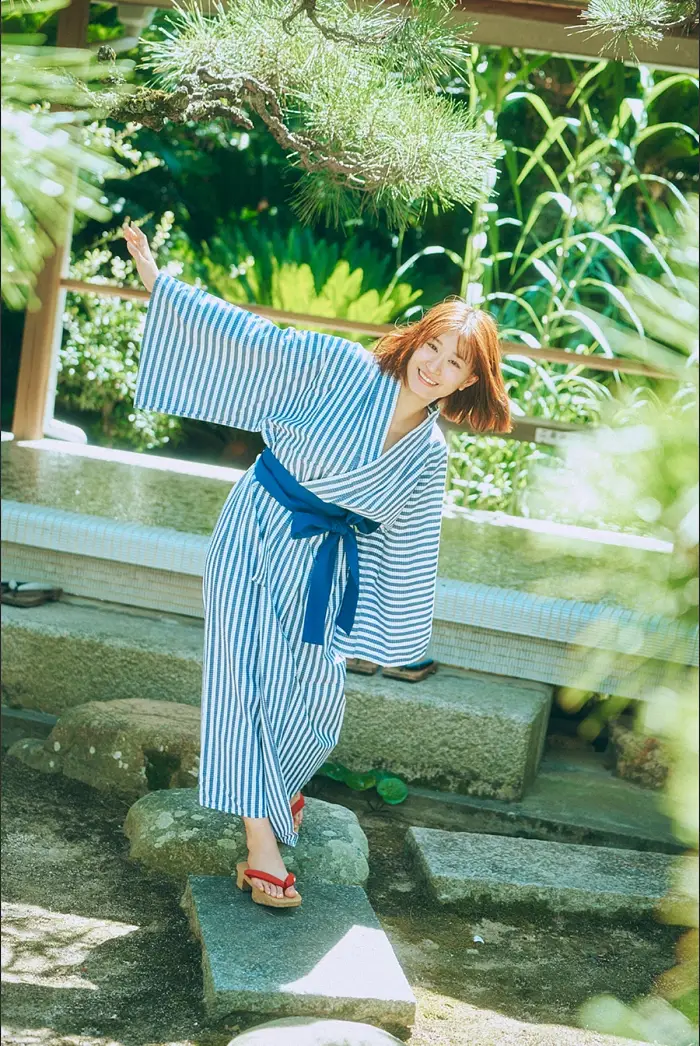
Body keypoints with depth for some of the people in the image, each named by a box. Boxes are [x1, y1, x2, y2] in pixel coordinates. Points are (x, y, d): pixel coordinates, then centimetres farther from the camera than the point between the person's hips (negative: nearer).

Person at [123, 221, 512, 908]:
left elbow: (406, 549, 8)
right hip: (258, 535, -4)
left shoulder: (429, 455, -1)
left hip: (326, 567, 4)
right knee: (250, 674, -12)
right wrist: (158, 279, -19)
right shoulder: (342, 369, -14)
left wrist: (377, 632, 14)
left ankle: (277, 785, 41)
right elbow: (247, 337, -15)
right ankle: (261, 840, -9)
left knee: (316, 697, 7)